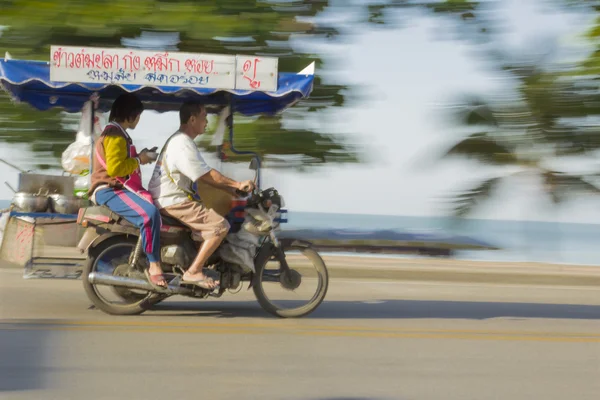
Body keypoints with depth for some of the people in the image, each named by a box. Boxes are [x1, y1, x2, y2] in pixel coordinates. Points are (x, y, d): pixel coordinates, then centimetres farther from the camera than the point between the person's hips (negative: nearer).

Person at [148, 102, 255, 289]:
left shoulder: (179, 140, 19)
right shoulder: (183, 144, -16)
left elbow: (204, 176, 18)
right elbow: (207, 176, -18)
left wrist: (233, 190, 12)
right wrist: (238, 184, -11)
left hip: (171, 198, 11)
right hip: (173, 202, -11)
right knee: (220, 225, -18)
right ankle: (193, 272, -17)